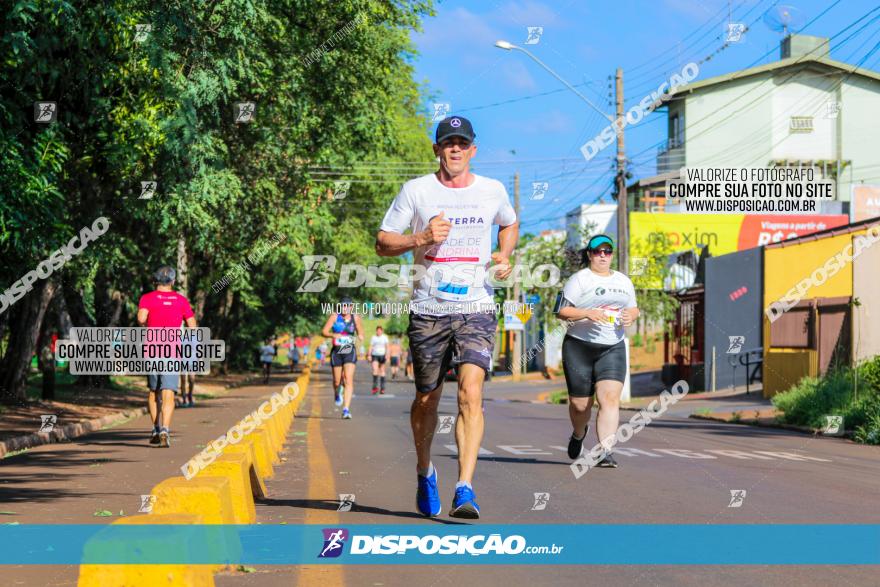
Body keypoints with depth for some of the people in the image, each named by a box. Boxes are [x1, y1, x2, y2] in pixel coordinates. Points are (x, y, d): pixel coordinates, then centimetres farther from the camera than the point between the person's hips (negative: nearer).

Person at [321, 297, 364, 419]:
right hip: (336, 352, 0)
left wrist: (361, 336, -9)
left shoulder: (355, 318, 3)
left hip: (350, 352, 0)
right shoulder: (335, 317, -2)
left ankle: (346, 409, -18)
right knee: (337, 381, 8)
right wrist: (333, 335, -26)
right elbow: (324, 332, -5)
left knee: (348, 380, -16)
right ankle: (338, 392, 47)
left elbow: (360, 333, 15)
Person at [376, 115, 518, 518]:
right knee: (427, 399, 10)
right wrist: (422, 238, -15)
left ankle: (465, 490, -21)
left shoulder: (492, 191, 7)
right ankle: (425, 473, 36)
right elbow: (382, 243, 3)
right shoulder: (416, 190, 1)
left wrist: (504, 256, 9)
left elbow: (510, 224, 29)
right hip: (428, 311, 0)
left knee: (471, 394, -17)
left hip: (476, 309, 0)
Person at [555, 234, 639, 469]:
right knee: (580, 403, 3)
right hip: (579, 346, -2)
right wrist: (587, 313, -20)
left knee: (610, 397, -17)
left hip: (613, 347, 3)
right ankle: (579, 432, 38)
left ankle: (605, 451, -21)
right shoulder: (579, 279, 0)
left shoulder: (623, 281, 16)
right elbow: (562, 311, -5)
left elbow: (633, 308, 24)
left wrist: (631, 315, 0)